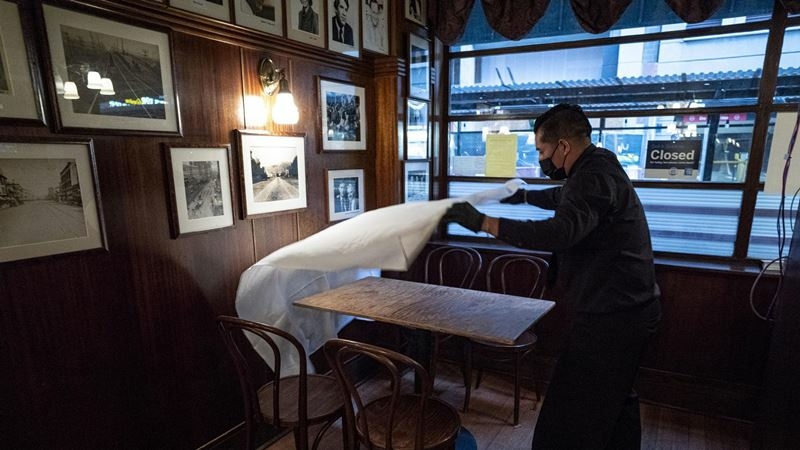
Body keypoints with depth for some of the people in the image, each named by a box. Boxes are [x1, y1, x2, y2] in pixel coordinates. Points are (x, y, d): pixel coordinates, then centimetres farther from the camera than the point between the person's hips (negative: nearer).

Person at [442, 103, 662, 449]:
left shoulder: (594, 178, -22)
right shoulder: (597, 168, 12)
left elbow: (560, 232, -38)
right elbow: (565, 198, 32)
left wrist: (483, 222, -38)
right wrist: (524, 196, 44)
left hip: (611, 316, -11)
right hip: (628, 309, 11)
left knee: (568, 418, -4)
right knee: (615, 401, 25)